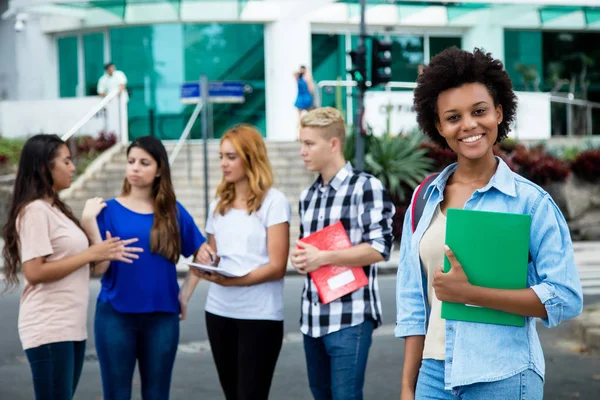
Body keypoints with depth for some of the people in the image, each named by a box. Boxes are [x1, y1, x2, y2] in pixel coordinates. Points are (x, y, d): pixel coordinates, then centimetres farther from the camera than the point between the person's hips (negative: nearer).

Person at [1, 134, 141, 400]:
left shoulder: (57, 209, 15)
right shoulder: (34, 211, -13)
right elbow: (34, 272, -20)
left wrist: (105, 253, 6)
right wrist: (91, 254, -15)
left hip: (72, 327, 9)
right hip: (49, 329, -9)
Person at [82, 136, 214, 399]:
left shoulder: (173, 211, 5)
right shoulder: (110, 209, -1)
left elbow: (203, 253, 13)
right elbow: (100, 267, -8)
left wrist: (185, 295, 6)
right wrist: (91, 225, -19)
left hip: (162, 316, 2)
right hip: (116, 315, -2)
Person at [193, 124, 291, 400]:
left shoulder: (273, 202, -6)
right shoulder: (219, 204, 13)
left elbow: (276, 267, -11)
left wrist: (232, 280, -24)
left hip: (260, 315, -6)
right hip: (219, 312, 6)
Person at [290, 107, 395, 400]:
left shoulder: (366, 187, -8)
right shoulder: (307, 196, 16)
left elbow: (380, 247, -15)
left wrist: (323, 258, -18)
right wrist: (300, 257, 2)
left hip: (350, 317, -7)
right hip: (312, 317, 7)